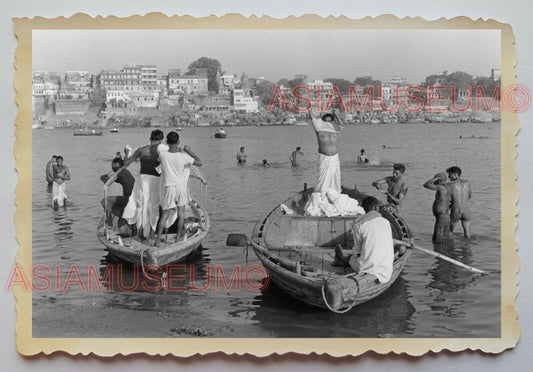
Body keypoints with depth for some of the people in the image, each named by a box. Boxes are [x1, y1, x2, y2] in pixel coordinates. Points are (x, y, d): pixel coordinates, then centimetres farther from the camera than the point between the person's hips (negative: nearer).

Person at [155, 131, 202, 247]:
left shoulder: (162, 155, -11)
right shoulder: (184, 157, -14)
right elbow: (200, 163, -3)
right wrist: (189, 151, -2)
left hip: (168, 187, 1)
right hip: (181, 186, -1)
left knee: (165, 214, 8)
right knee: (181, 213, 14)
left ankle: (158, 240, 4)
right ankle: (178, 237, 17)